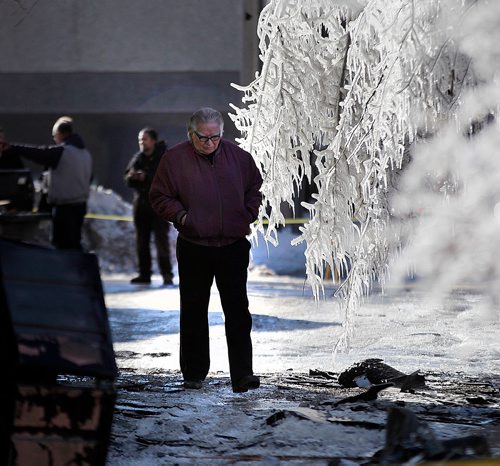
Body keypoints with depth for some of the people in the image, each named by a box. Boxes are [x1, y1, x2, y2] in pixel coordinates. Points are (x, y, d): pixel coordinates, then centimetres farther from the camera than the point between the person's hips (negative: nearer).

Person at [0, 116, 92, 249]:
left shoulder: (61, 151, -15)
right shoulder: (85, 153, 12)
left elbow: (38, 153, -20)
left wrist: (11, 149, -19)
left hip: (64, 206, -9)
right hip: (80, 204, 9)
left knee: (62, 244, -5)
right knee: (74, 242, 17)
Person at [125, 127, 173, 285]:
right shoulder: (137, 158, 9)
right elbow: (129, 182, 8)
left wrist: (147, 177, -21)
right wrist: (131, 176, -15)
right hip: (141, 203, 5)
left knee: (161, 239, -8)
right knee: (141, 241, 6)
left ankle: (166, 274, -5)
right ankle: (144, 274, 12)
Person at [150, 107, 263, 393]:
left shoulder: (238, 156, 6)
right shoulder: (175, 159, -2)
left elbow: (255, 186, 20)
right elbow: (160, 197, 2)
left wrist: (249, 214, 7)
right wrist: (180, 215, -12)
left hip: (234, 246, 1)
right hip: (194, 248, -1)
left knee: (238, 310, -3)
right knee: (194, 311, 6)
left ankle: (242, 374, -3)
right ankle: (194, 373, 16)